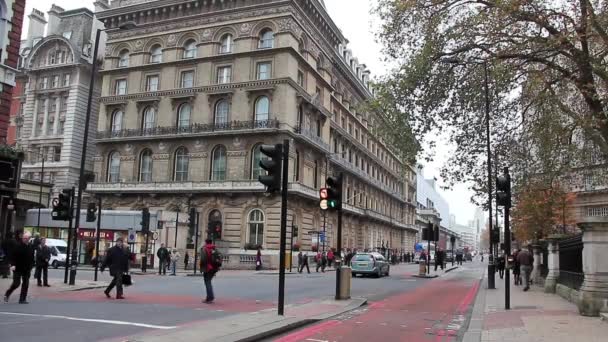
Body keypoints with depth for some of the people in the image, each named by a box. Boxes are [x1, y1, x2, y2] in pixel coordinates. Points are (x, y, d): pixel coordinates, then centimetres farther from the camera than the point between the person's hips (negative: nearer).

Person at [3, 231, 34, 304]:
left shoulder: (31, 246, 5)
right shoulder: (16, 245, -10)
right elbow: (11, 256, -11)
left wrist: (31, 267, 11)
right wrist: (12, 264, -21)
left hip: (27, 269, 5)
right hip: (17, 268, -5)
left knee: (26, 284, 3)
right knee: (16, 283, -3)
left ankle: (22, 299, 10)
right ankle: (7, 294, 23)